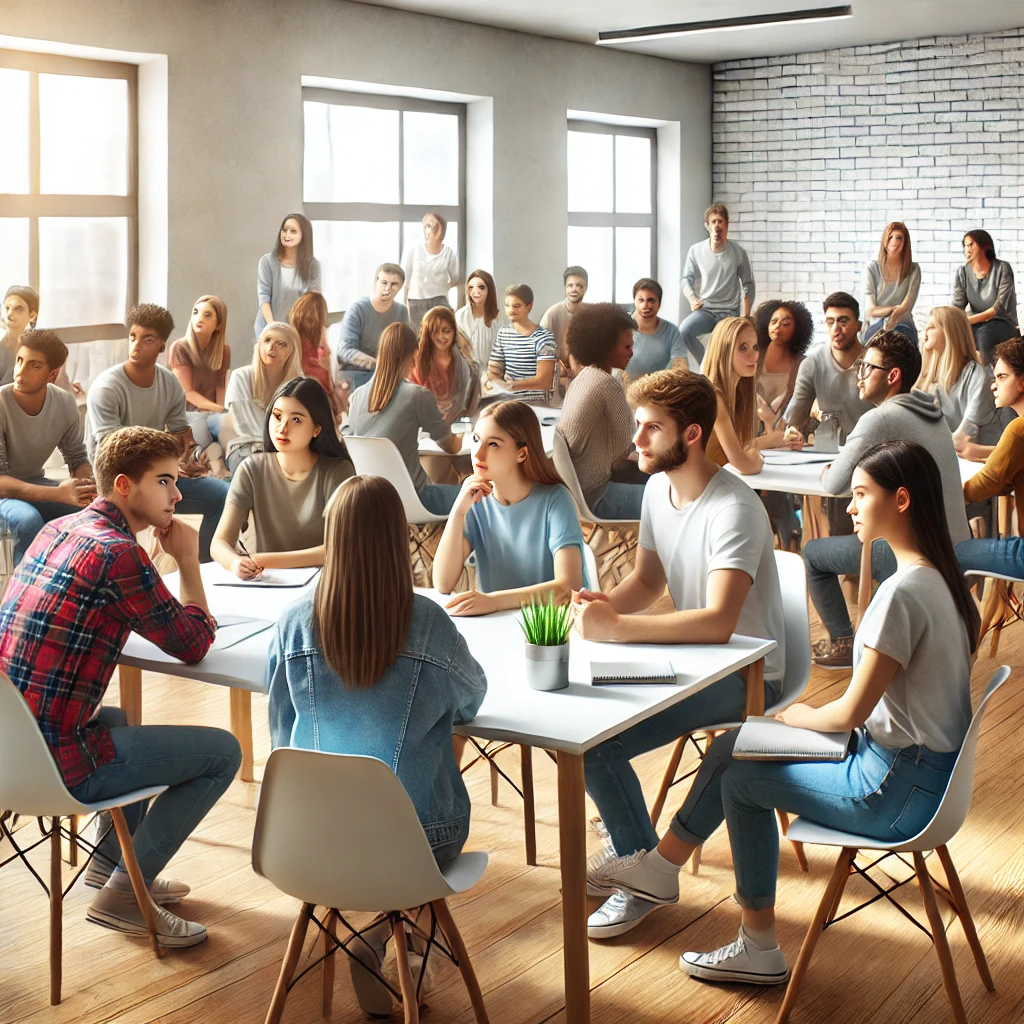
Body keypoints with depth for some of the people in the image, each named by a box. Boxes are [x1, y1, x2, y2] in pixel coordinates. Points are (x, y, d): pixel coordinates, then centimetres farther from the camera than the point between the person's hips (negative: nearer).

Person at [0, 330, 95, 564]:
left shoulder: (65, 404, -11)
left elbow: (78, 460, 1)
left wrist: (89, 486, -24)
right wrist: (57, 494, -40)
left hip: (35, 484, 5)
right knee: (29, 520, -36)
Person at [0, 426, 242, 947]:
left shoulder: (57, 529, 10)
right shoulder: (118, 554, -19)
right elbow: (193, 644, -9)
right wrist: (188, 561, 1)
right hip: (56, 763, -10)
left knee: (120, 717, 38)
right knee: (223, 752, 0)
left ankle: (110, 860, 37)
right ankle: (122, 894, 5)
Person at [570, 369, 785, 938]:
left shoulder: (733, 511, -25)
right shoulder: (658, 489, 3)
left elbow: (718, 622, -36)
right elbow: (648, 581, 12)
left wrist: (616, 626, -38)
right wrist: (604, 606, -10)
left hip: (746, 676, -9)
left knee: (595, 745, -21)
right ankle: (629, 842, 16)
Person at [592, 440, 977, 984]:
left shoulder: (902, 593, -26)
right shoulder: (941, 578, 3)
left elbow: (851, 711, -24)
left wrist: (801, 715, -1)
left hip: (899, 787, -9)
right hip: (931, 761, 9)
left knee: (741, 781, 4)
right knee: (733, 747, 9)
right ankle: (662, 865, 22)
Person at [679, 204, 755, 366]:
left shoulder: (738, 253, 0)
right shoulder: (696, 251, 0)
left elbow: (748, 286, 7)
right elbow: (687, 279, 4)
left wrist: (746, 317, 0)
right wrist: (693, 299, -17)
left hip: (730, 312, 0)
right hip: (704, 310, 0)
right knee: (683, 332, -29)